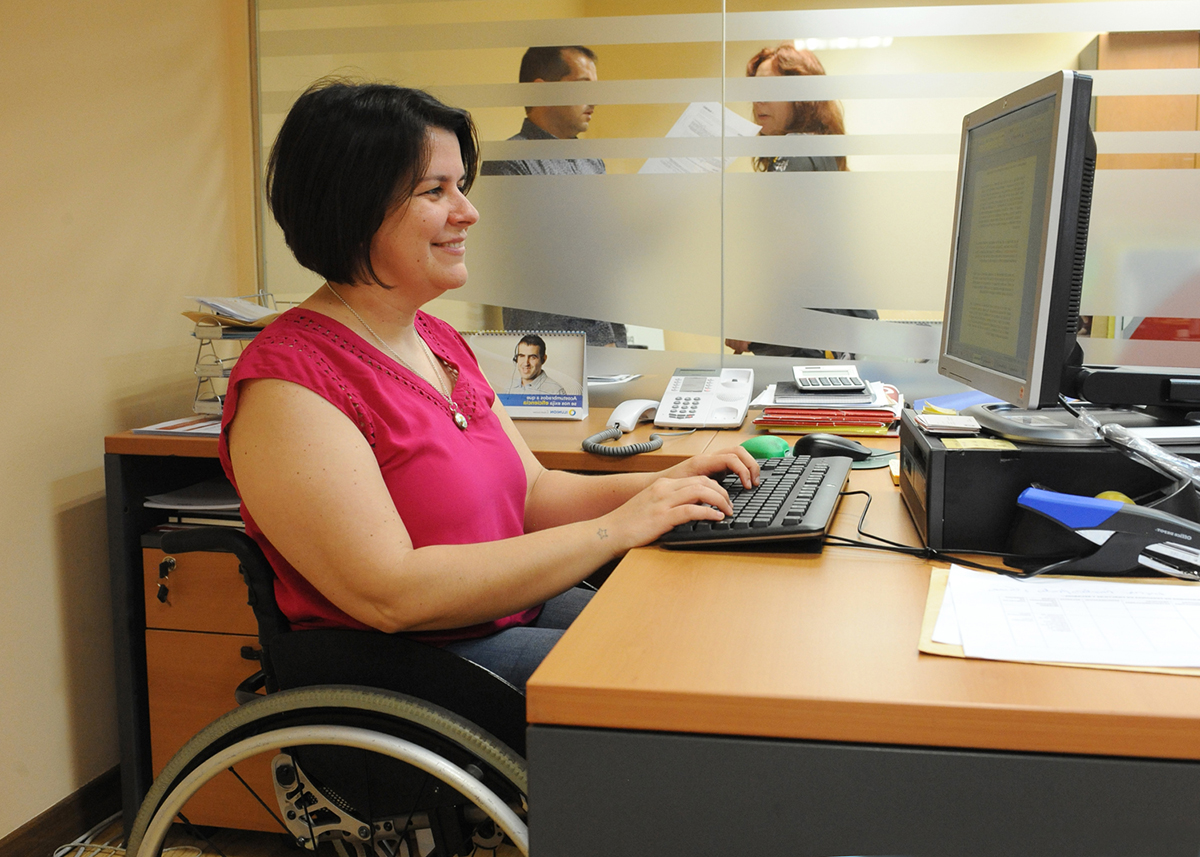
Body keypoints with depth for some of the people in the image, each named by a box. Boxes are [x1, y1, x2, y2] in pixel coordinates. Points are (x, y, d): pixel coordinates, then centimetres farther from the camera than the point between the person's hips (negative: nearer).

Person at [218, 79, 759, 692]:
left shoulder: (437, 340, 11)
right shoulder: (286, 381, -18)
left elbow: (531, 492, 14)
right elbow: (393, 594, -25)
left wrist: (660, 486, -5)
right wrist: (617, 529, -23)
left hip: (517, 613, 8)